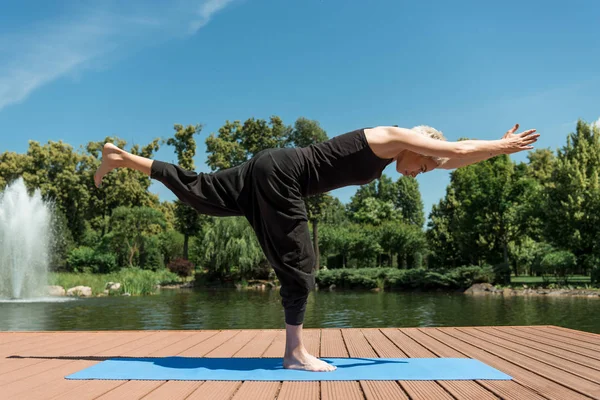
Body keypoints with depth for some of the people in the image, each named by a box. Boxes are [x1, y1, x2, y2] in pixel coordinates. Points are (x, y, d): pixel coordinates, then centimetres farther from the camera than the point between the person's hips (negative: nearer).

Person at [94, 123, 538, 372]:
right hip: (279, 173, -9)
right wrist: (506, 147, 2)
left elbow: (453, 159, 26)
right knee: (298, 264, -6)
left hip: (272, 172, 9)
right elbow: (457, 151, -13)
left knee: (197, 190, 14)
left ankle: (122, 158, 21)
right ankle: (295, 352, 1)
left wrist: (503, 144, 28)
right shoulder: (391, 138, -9)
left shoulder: (389, 152, 16)